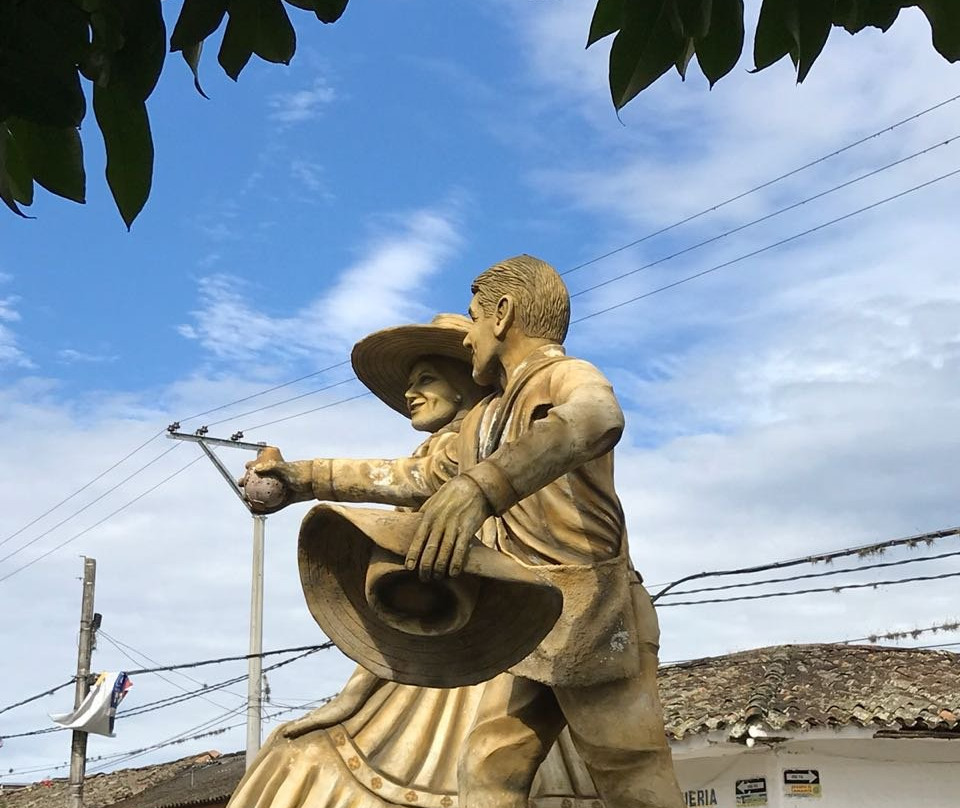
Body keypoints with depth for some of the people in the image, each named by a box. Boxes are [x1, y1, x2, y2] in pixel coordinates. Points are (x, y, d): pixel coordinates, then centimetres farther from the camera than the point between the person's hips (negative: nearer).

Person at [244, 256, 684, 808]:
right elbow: (415, 478, 34)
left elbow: (596, 419, -32)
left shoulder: (569, 377, -7)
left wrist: (481, 486, -48)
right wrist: (306, 479, 29)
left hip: (595, 621, -8)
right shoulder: (485, 420, 21)